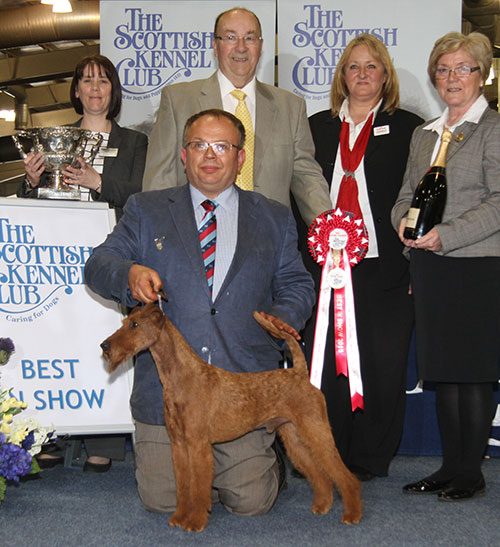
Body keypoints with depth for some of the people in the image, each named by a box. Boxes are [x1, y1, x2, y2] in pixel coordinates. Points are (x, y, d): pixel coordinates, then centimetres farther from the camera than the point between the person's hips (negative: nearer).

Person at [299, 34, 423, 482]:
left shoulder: (408, 127, 5)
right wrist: (303, 251, 5)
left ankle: (369, 460, 15)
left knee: (381, 365, 2)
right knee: (322, 364, 4)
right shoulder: (317, 127, 15)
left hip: (384, 268, -2)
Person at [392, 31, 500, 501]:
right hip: (430, 269, 6)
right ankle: (450, 466, 18)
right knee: (443, 371, 9)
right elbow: (406, 194, 20)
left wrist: (445, 234, -18)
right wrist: (404, 221, -3)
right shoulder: (423, 135, 18)